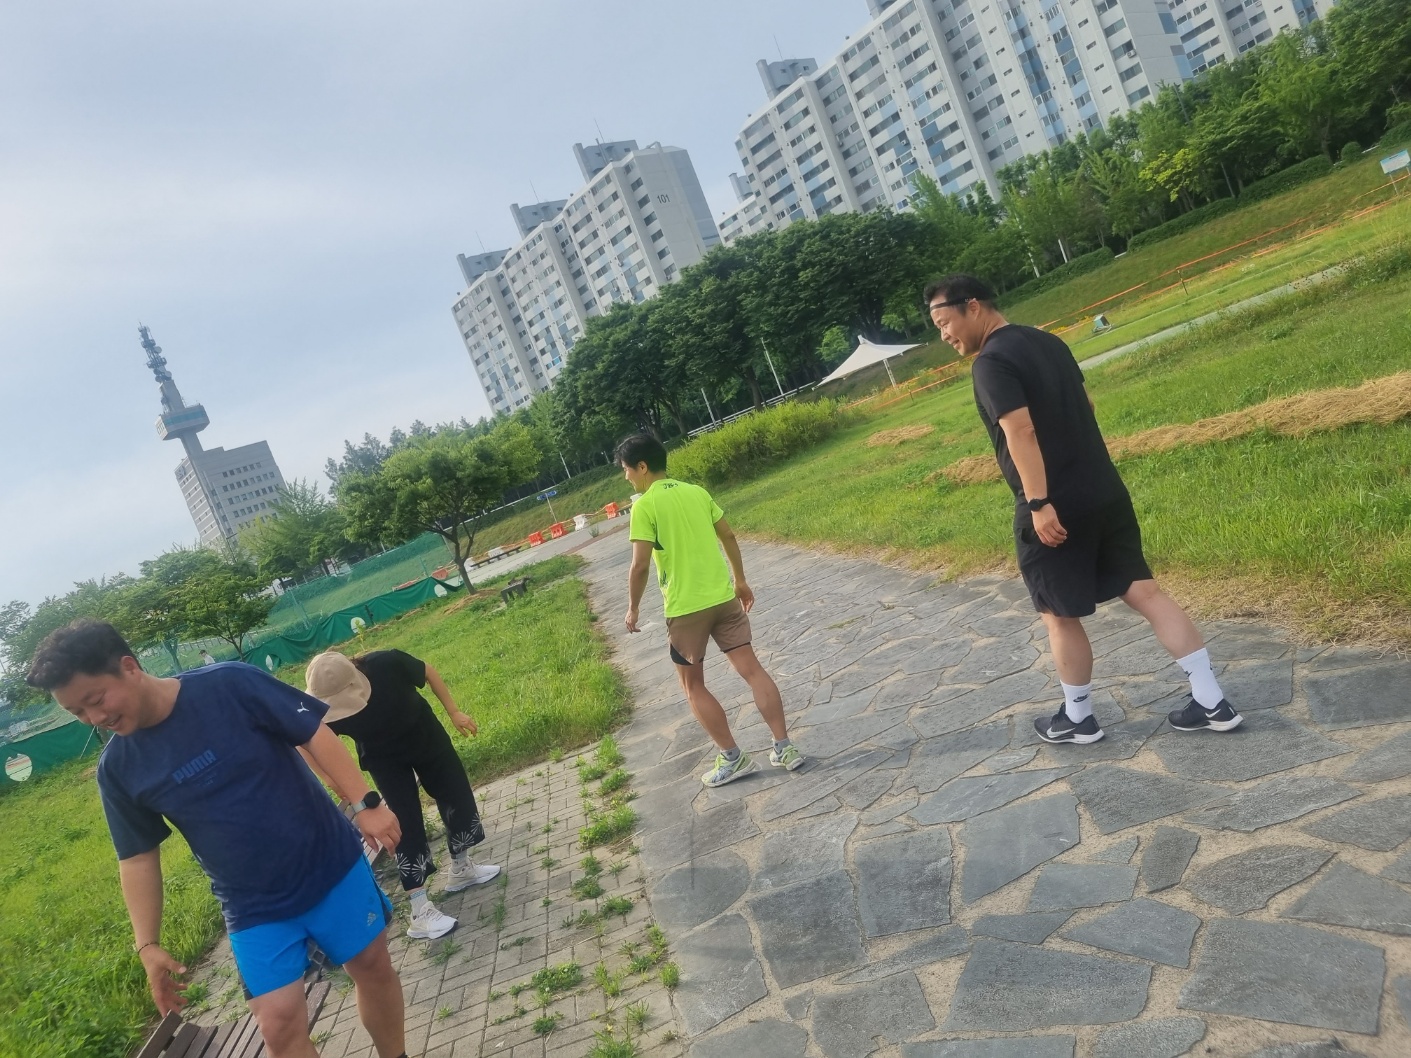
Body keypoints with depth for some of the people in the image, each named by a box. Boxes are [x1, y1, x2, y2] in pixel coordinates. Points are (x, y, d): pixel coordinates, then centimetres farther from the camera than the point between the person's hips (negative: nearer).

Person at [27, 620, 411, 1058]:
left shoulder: (229, 685, -17)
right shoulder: (118, 768, -5)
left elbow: (314, 734, -14)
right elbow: (138, 857, 4)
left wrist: (365, 804, -18)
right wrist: (147, 943, 2)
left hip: (332, 869, -2)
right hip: (255, 911, 2)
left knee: (373, 968, 13)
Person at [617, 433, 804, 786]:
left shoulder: (644, 507, -10)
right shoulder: (697, 491, 8)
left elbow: (640, 565, -14)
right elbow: (728, 536, 13)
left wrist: (633, 608, -2)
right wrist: (740, 580, 22)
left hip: (685, 608, -5)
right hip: (723, 597, 6)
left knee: (693, 686, 11)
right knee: (752, 669, 7)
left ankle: (732, 758, 13)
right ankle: (784, 747, 8)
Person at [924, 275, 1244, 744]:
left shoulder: (991, 363, -14)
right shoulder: (1047, 341, 13)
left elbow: (1020, 431, -25)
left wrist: (1039, 503, -26)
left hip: (1053, 509, -8)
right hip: (1105, 493, 8)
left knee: (1060, 616, 9)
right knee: (1144, 591, 10)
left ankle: (1077, 719, 24)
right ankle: (1212, 703, 14)